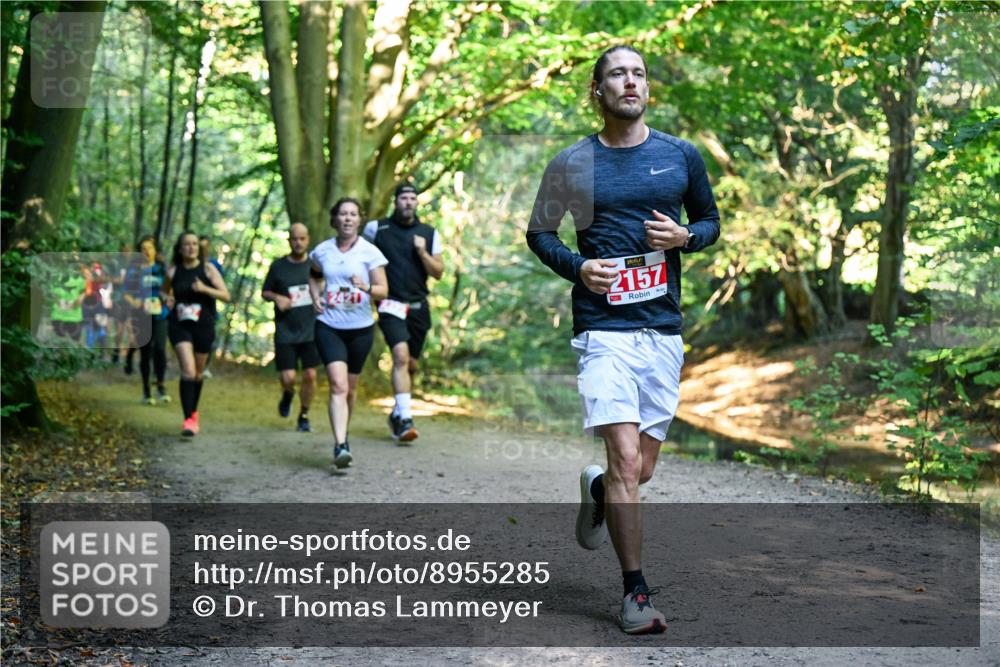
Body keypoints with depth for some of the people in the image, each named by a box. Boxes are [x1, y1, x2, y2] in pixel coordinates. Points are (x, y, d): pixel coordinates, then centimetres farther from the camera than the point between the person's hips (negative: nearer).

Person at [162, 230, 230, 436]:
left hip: (204, 325, 1)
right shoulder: (173, 271, 2)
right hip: (179, 325, -1)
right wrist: (167, 299, -1)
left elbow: (226, 296, -8)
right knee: (188, 370, -17)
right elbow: (164, 291, 22)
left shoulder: (208, 268, -3)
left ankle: (194, 412, 37)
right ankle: (188, 419, -19)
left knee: (198, 373, 14)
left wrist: (205, 289, -24)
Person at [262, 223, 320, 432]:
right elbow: (265, 292, 12)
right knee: (288, 378, -6)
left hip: (311, 330, 0)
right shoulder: (278, 266, 2)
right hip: (285, 331, 0)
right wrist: (277, 297, -8)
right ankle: (288, 394, 31)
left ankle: (304, 416, 20)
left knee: (310, 376, -1)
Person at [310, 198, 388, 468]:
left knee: (350, 388, 13)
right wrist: (315, 297, 6)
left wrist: (366, 287, -25)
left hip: (361, 328, 0)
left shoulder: (370, 252, -3)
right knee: (338, 385, -17)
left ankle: (343, 435, 36)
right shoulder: (322, 251, 3)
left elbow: (383, 290, -4)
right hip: (329, 326, 0)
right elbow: (314, 276, 25)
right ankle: (340, 445, -24)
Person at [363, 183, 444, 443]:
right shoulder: (376, 228, 1)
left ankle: (397, 413, 31)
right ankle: (405, 419, -26)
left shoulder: (429, 233, 8)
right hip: (391, 304, -4)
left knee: (411, 364, 11)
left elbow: (438, 273, 5)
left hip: (418, 306, 4)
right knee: (401, 355, -22)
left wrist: (422, 252, -11)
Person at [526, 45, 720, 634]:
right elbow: (540, 232, 12)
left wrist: (686, 237, -5)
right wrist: (577, 267, -7)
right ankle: (636, 591, -2)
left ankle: (596, 491, 44)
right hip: (604, 327, -3)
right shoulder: (572, 164, 3)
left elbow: (711, 220, 18)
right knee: (626, 459, -13)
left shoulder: (681, 155, 8)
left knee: (642, 470, 9)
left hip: (664, 329, 3)